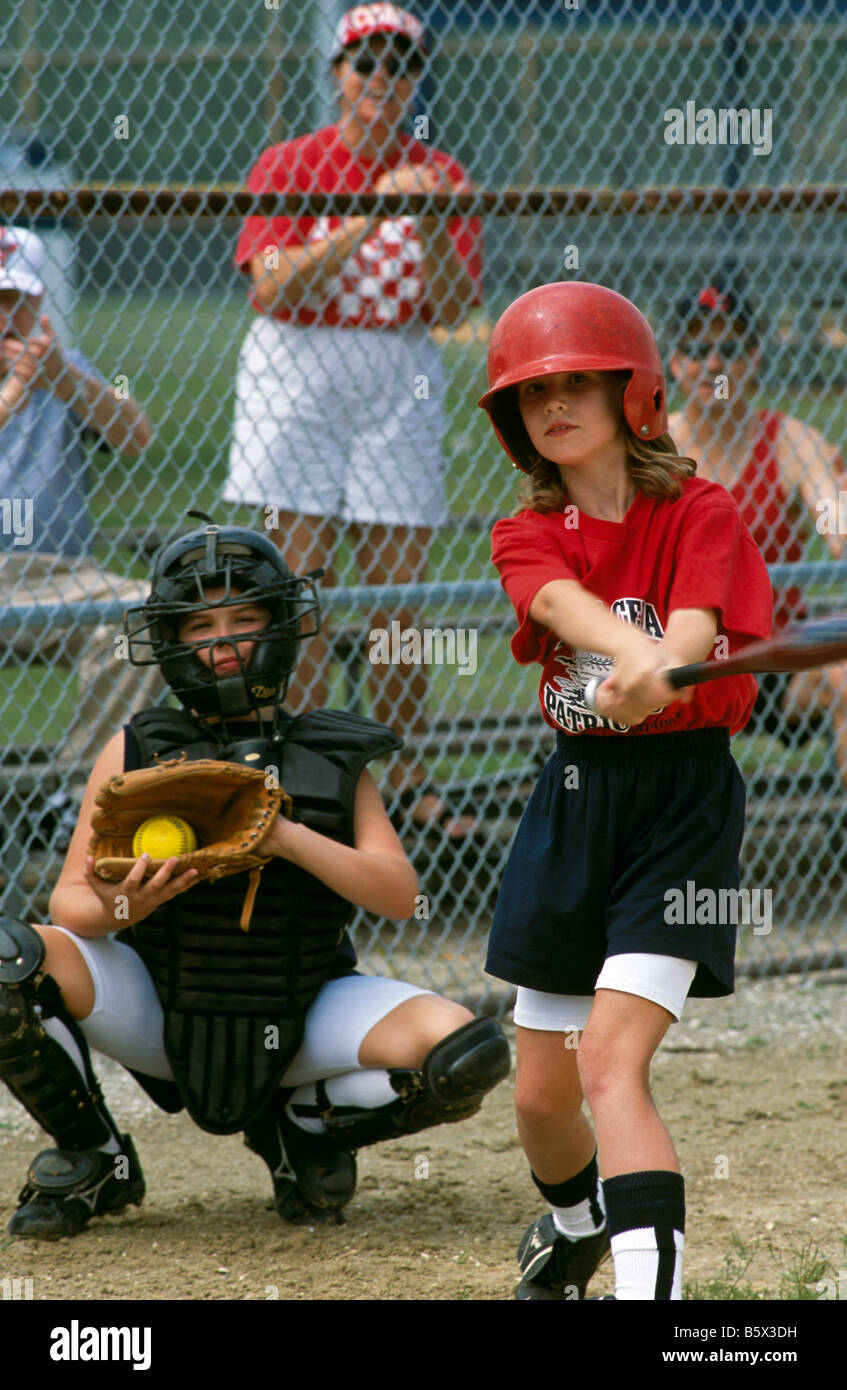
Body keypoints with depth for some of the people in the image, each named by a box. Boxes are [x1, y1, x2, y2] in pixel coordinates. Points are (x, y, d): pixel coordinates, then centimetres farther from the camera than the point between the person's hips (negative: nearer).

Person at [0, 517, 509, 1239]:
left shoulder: (333, 760, 1)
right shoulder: (136, 753, -1)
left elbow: (399, 895, -9)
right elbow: (70, 901, -2)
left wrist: (287, 837, -25)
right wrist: (119, 909, -28)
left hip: (300, 1024, 1)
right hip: (159, 1011, -1)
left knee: (465, 1053, -24)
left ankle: (303, 1130, 9)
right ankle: (95, 1161, 0)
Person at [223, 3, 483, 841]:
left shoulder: (439, 177, 5)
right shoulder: (288, 167, 0)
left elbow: (453, 309, -2)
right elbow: (271, 290, -13)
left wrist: (431, 228, -20)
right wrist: (369, 219, -20)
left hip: (397, 389, 2)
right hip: (296, 383, -2)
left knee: (398, 595, 1)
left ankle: (406, 779, 10)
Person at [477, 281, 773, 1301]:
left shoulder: (699, 515, -5)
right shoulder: (526, 539, 3)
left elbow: (690, 637, -23)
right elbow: (569, 608, -21)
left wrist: (652, 678, -48)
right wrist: (639, 651, -44)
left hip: (682, 796, -5)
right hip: (574, 794, 5)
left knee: (611, 1060, -20)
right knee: (542, 1091, 13)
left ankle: (650, 1287, -27)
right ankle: (575, 1220, 45)